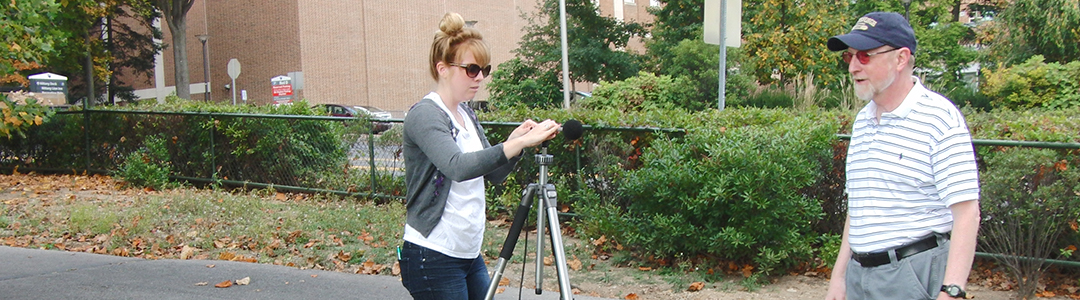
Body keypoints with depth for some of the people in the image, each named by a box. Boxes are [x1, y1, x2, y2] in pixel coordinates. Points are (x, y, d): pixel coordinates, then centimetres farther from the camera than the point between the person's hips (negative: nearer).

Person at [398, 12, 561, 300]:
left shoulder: (467, 114, 11)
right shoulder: (424, 115, -15)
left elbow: (494, 173, 13)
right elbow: (458, 167, -32)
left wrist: (518, 141, -6)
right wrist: (518, 143, -38)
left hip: (470, 254, 8)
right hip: (432, 258, -8)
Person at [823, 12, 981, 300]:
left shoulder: (939, 118, -10)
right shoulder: (861, 121, 12)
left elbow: (966, 213, -16)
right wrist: (839, 276, 16)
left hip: (916, 275, -6)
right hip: (860, 273, 7)